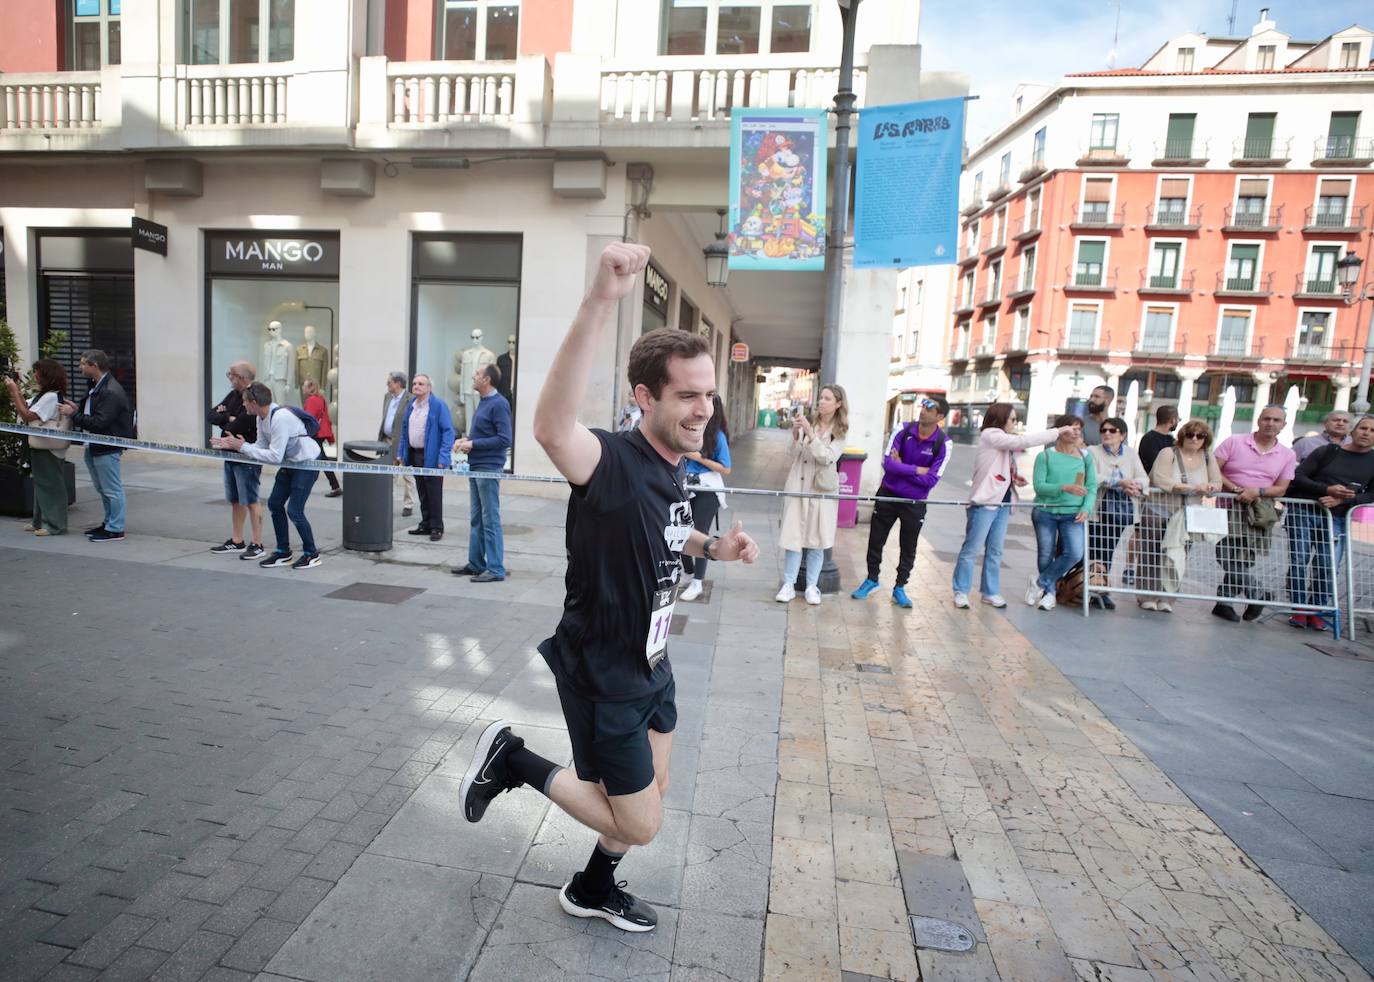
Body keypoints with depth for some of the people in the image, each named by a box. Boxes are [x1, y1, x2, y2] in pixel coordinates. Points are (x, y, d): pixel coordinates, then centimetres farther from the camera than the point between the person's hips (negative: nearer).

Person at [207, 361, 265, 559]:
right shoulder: (233, 395, 12)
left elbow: (236, 427, -24)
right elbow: (211, 415, 9)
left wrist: (223, 420, -3)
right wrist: (228, 418, -9)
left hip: (248, 458, -9)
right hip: (231, 455, 9)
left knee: (251, 501, -5)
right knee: (235, 500, 15)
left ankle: (257, 545, 2)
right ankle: (237, 541, 25)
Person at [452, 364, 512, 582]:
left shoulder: (499, 404, -14)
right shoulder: (483, 401, 14)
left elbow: (504, 439, -19)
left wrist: (473, 444, -16)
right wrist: (467, 439, 6)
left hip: (489, 468, -9)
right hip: (475, 467, 9)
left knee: (490, 520, -4)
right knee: (475, 519, 14)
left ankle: (496, 569, 2)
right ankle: (475, 564, 24)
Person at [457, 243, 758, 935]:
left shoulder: (672, 468, -2)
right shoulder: (612, 461, -29)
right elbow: (551, 429, -53)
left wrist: (710, 546, 0)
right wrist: (600, 301, -61)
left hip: (649, 665, 9)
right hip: (601, 677, -8)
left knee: (652, 792, 24)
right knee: (641, 825, 7)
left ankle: (592, 891, 51)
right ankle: (512, 761, 21)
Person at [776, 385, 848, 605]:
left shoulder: (840, 431, 0)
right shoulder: (807, 423, 1)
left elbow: (827, 458, -15)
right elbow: (792, 454, 1)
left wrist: (809, 433, -21)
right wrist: (796, 433, -16)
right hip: (798, 486, 1)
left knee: (816, 539, 5)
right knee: (794, 535, 0)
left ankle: (812, 586, 16)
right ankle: (788, 585, 7)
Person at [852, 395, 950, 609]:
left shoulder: (943, 443, -14)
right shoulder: (903, 430, -12)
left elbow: (931, 479, -18)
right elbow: (887, 462, -19)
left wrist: (901, 468, -15)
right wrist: (916, 470, -20)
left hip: (915, 502, -1)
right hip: (888, 494, 1)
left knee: (908, 548, 11)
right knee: (876, 539, 12)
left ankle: (900, 588, 28)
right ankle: (872, 579, 33)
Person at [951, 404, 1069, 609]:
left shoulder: (1003, 442, 19)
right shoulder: (990, 435, -8)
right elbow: (1024, 441, -16)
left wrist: (1014, 479, 3)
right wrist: (1057, 431, -11)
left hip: (1002, 503, 9)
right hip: (985, 503, -9)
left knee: (995, 551, 11)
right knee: (971, 549, -3)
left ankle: (990, 592, 18)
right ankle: (961, 592, 2)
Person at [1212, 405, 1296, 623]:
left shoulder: (1287, 455, 10)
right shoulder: (1234, 442, 2)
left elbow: (1281, 489, 8)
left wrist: (1257, 492, -12)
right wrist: (1236, 489, -16)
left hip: (1261, 510, 2)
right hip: (1231, 505, -2)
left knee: (1243, 558, 0)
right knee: (1230, 555, -16)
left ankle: (1224, 603, 10)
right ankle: (1256, 594, 2)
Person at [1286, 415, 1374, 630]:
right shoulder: (1327, 451, 3)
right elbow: (1298, 477, -2)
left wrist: (1342, 500, -13)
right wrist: (1327, 489, -17)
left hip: (1336, 518, 2)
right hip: (1304, 512, -2)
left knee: (1328, 568, -6)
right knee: (1299, 561, -5)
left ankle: (1317, 611, 6)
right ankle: (1299, 609, 3)